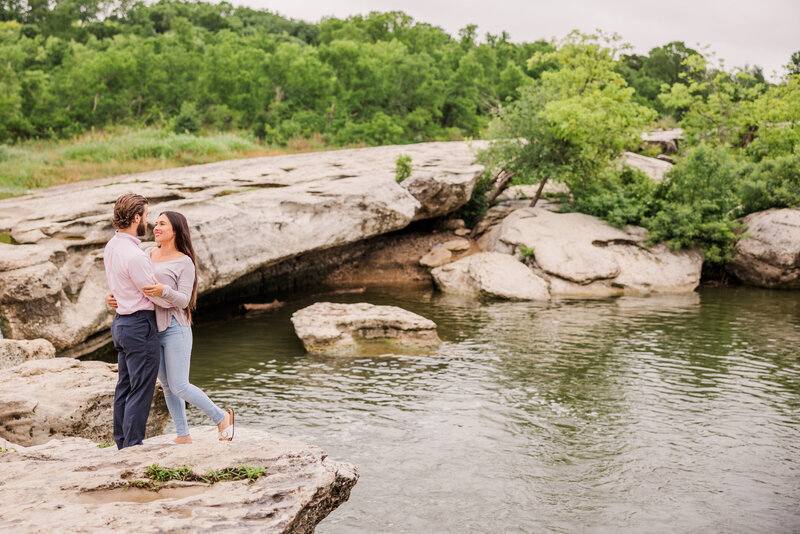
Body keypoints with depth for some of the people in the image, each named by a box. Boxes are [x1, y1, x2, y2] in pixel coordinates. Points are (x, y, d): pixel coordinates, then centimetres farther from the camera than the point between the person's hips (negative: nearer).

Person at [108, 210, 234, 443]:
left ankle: (221, 417, 11)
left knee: (179, 386, -7)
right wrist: (114, 296, 0)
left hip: (175, 328, -6)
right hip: (152, 328, 6)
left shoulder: (184, 262, -7)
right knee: (167, 386, 10)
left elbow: (183, 300, -13)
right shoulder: (149, 254, 10)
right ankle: (183, 435, 20)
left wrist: (163, 291, -32)